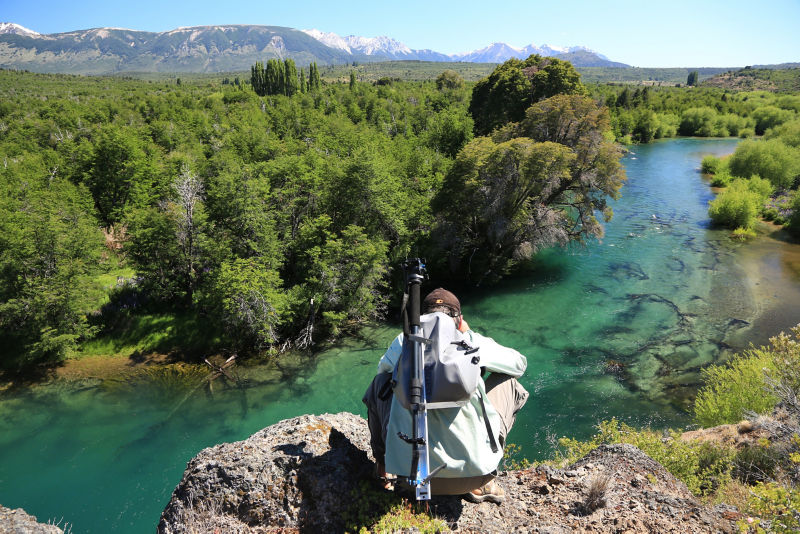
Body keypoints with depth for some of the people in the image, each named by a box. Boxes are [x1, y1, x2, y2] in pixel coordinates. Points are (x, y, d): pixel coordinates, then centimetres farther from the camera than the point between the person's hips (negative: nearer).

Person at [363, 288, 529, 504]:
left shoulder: (403, 342, 8)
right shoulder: (473, 342, 4)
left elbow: (383, 367, 31)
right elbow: (520, 363, 23)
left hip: (408, 468, 2)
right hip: (473, 472, -1)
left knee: (381, 381, 25)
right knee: (509, 382, 22)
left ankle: (382, 462, 29)